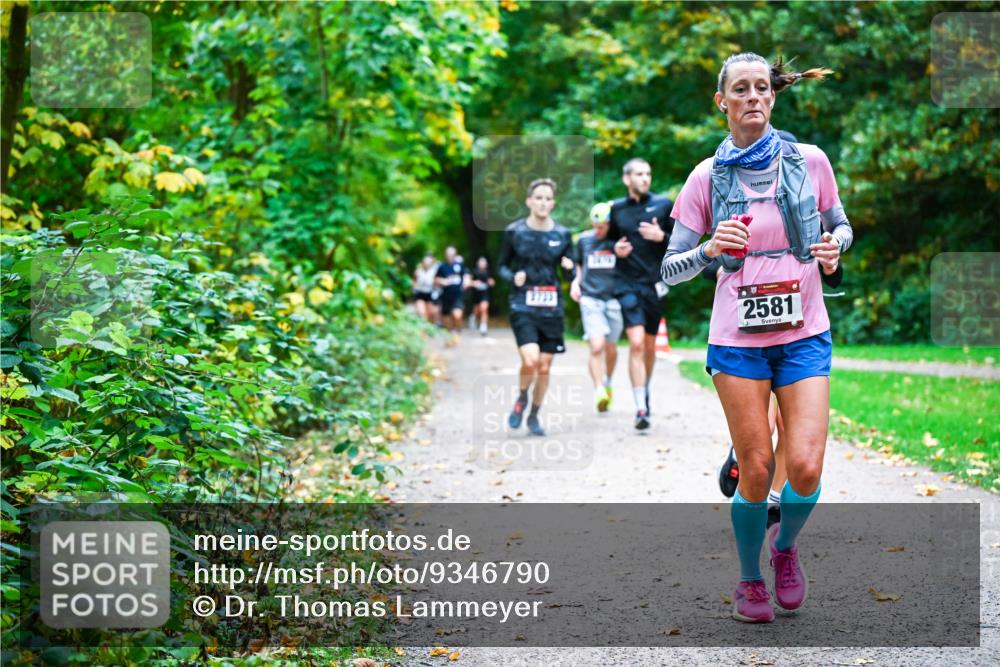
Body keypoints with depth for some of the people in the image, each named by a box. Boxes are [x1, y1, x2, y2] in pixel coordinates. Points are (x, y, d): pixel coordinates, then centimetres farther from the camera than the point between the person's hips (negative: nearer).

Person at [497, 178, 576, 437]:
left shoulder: (562, 234, 5)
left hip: (552, 308, 3)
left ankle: (534, 416, 25)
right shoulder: (514, 231, -1)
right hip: (523, 306, -3)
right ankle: (521, 400, 11)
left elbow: (570, 276, 11)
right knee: (530, 360, -20)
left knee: (544, 367, 6)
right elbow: (502, 265, 8)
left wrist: (570, 268, -13)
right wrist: (512, 277, -13)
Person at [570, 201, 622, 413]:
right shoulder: (584, 239, 5)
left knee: (611, 349, 11)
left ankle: (608, 383, 37)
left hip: (614, 298, 0)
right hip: (590, 298, 0)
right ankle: (599, 391, -15)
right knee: (596, 346, -16)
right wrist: (575, 282, 5)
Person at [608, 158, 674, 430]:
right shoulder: (616, 209, 6)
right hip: (627, 283, -1)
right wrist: (616, 249, -3)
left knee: (650, 344, 13)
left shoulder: (663, 205, 3)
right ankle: (641, 409, -16)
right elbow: (609, 238, 19)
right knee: (636, 343, -15)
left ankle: (645, 392, 38)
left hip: (655, 283, 1)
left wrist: (662, 237, -15)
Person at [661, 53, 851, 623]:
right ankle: (750, 581, 23)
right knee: (756, 470, -1)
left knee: (806, 466, -10)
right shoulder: (707, 178, 0)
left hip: (804, 335, 1)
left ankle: (785, 545, 23)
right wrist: (711, 249, -19)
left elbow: (840, 227, 17)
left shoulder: (809, 161, 1)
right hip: (738, 339, -1)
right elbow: (671, 268, 1)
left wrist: (835, 247, -6)